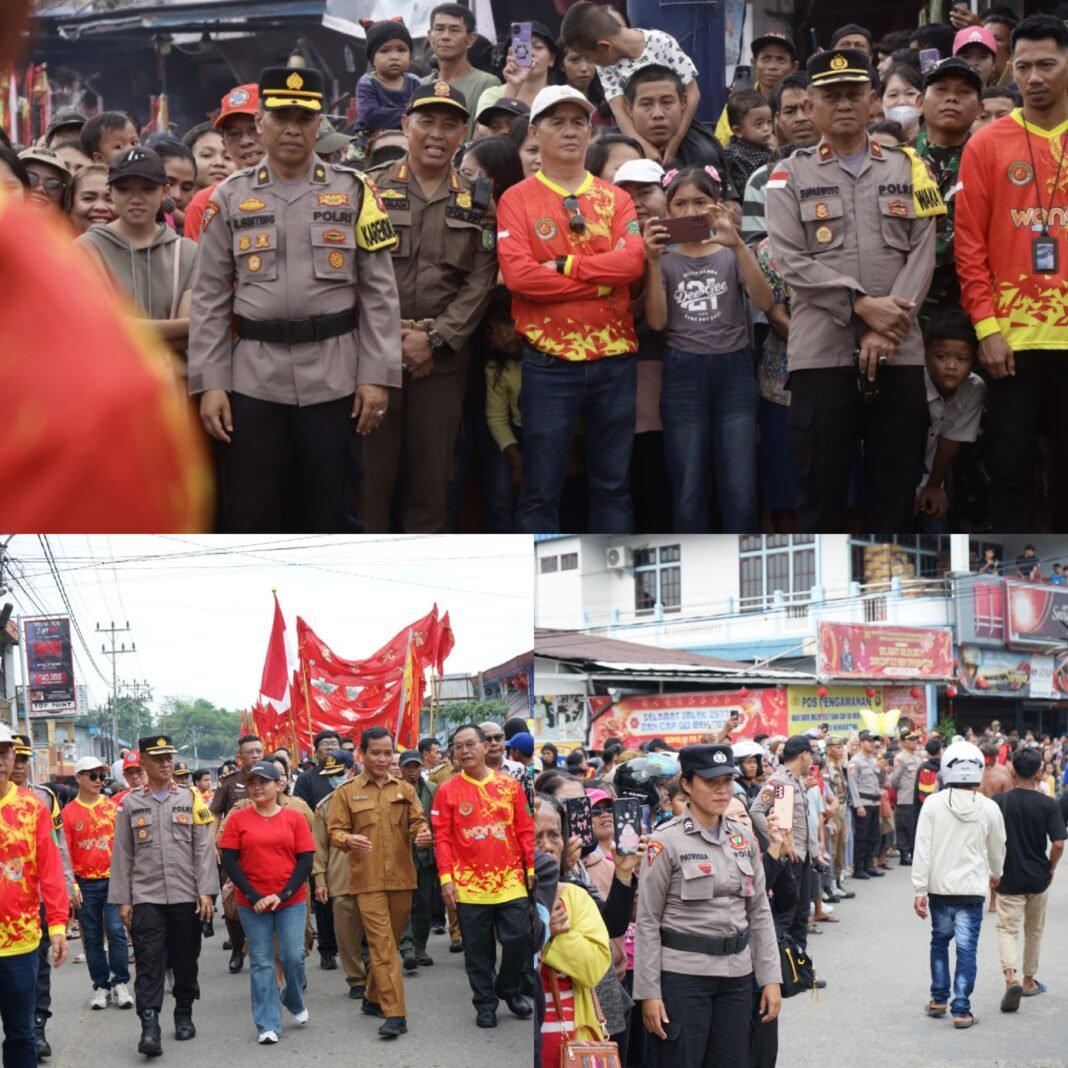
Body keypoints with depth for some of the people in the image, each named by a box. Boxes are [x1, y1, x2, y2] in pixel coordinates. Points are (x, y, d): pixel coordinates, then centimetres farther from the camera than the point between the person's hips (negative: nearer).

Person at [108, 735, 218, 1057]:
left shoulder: (192, 798, 4)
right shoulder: (130, 804, 4)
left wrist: (206, 892, -5)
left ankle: (184, 1016, 25)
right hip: (146, 897, -1)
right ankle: (149, 1027, -13)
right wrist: (122, 900, 1)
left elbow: (204, 849, 1)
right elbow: (122, 855, 5)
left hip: (186, 897, 1)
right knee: (149, 961, -8)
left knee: (185, 960, 9)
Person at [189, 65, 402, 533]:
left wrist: (377, 374, -5)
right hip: (253, 380, 1)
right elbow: (209, 300, 5)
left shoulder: (353, 191, 4)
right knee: (249, 517, 5)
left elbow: (379, 292, 2)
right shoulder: (230, 198, 6)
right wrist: (209, 383, -2)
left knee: (332, 514, 6)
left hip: (334, 379, 0)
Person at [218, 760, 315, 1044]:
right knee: (261, 962, 2)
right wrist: (253, 896, -10)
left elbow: (305, 860, 0)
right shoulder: (238, 819, 1)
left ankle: (293, 1000, 28)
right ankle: (268, 1025, 9)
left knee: (293, 957, -3)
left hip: (290, 901, 0)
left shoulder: (294, 818, 1)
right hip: (252, 903, 0)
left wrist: (283, 894, -11)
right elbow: (229, 861, -3)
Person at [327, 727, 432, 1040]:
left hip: (402, 878, 4)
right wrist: (348, 840, -24)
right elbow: (335, 830, -1)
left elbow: (418, 823, 6)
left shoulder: (404, 789, 9)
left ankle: (373, 998, 31)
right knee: (382, 945, -10)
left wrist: (423, 834, -18)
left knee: (389, 943, 13)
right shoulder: (346, 791, 1)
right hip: (368, 880, -3)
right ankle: (395, 1014, -14)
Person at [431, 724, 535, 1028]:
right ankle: (484, 1002, 19)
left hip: (510, 881, 1)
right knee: (478, 948, 6)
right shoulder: (447, 791, -1)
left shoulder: (509, 785, 3)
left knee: (519, 940, 1)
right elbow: (442, 838, -3)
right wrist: (446, 878, -9)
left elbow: (525, 830, 6)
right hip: (469, 885, -1)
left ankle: (509, 989, 25)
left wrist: (532, 868, 2)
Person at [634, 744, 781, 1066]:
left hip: (737, 974, 5)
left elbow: (760, 912, 12)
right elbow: (647, 920, -7)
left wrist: (771, 977, 6)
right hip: (682, 974, -5)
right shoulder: (667, 841, -7)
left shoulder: (744, 838, 8)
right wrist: (648, 992, -10)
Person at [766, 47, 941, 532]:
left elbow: (922, 255, 3)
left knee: (896, 492, 5)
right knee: (820, 490, 2)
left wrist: (886, 329, -10)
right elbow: (791, 261, -4)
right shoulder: (791, 176, 6)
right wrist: (862, 305, -15)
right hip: (822, 354, -2)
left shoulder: (907, 170, 12)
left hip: (900, 354, 2)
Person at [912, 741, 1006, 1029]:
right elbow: (997, 849, 11)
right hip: (972, 889, -1)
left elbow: (922, 850, -9)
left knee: (940, 941, 19)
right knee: (966, 948, 1)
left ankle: (939, 999, 27)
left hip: (940, 887, 1)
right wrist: (995, 874, 31)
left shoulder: (933, 804, -8)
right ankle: (961, 1010, 0)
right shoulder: (989, 808, -5)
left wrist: (920, 890, -3)